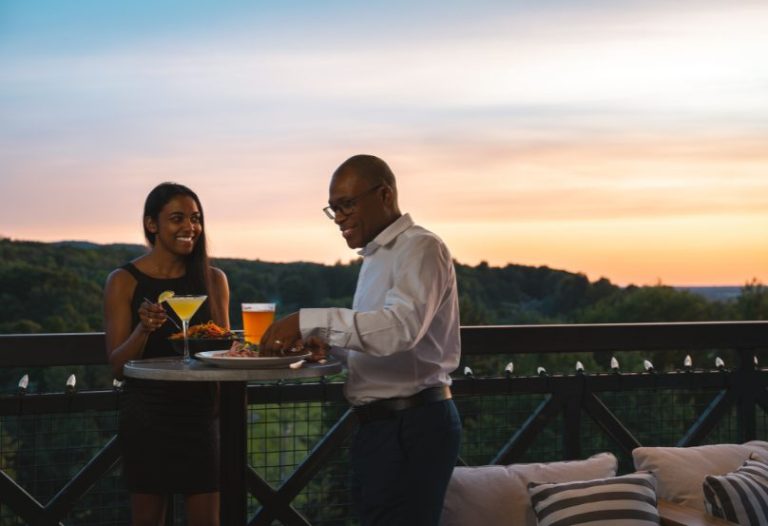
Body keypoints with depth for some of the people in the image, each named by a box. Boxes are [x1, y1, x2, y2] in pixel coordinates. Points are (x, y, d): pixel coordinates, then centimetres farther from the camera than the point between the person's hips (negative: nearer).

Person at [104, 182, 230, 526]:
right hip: (148, 416, -2)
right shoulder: (124, 281, -3)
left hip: (201, 413, 3)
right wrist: (143, 328, -24)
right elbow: (117, 366, -5)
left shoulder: (213, 280, 7)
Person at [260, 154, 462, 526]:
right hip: (380, 425, 9)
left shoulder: (420, 248, -11)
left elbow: (403, 325, -28)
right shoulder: (376, 256, 19)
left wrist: (310, 321, -28)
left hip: (412, 428, -9)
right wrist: (325, 343, 8)